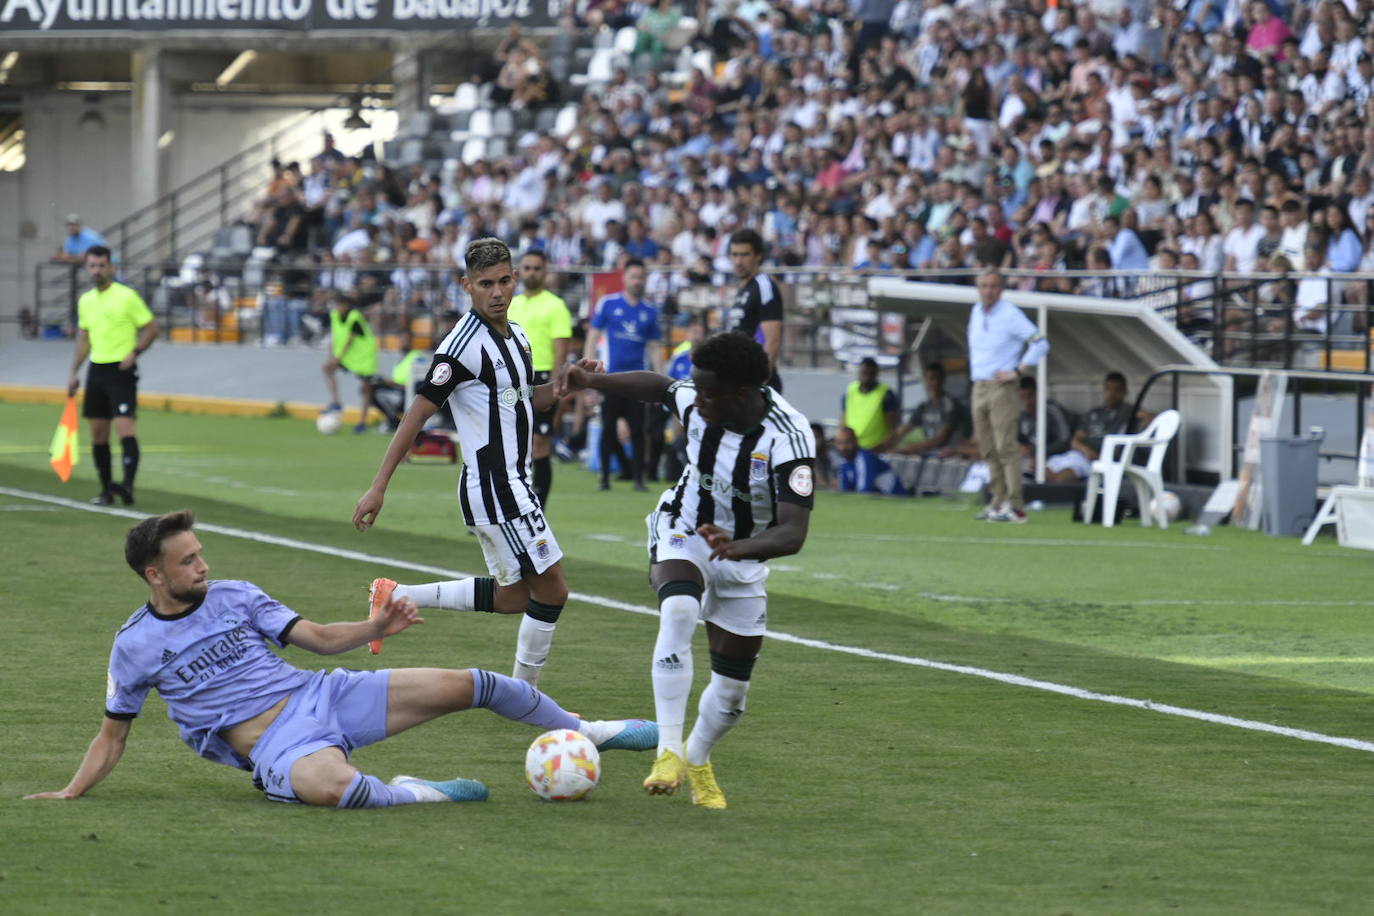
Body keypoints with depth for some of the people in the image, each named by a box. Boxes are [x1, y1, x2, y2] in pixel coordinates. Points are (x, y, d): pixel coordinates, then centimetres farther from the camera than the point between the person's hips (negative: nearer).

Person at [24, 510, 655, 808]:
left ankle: (583, 731, 15)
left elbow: (319, 638, 9)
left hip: (320, 696, 4)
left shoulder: (234, 596, 8)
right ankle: (411, 795, -15)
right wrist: (70, 794, -3)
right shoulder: (135, 646, 0)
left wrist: (376, 629, -9)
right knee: (333, 787, -44)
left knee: (465, 685, -4)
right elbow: (112, 735, 8)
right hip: (272, 747, -4)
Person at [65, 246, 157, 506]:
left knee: (125, 428, -17)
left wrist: (134, 353, -17)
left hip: (121, 370, -6)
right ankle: (106, 489, 13)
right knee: (98, 434, 6)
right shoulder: (85, 301, 12)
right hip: (96, 369, 6)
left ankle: (127, 485, -27)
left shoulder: (127, 297, -6)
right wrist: (73, 372, 15)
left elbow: (151, 329, -3)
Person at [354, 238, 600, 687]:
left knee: (513, 596, 16)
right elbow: (417, 414, -17)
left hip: (513, 484, 9)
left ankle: (395, 597, 22)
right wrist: (378, 488, -19)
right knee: (551, 587, -5)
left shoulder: (516, 336, 10)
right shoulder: (465, 345, -17)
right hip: (494, 488, -9)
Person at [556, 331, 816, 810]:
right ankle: (668, 751, -35)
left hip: (743, 557, 0)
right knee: (678, 612, -33)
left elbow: (793, 533, -41)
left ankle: (697, 759, 38)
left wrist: (740, 548, -59)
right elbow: (659, 386, 7)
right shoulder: (695, 402, -20)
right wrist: (594, 381, -1)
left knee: (734, 687, 6)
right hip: (683, 534, 0)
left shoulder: (788, 439, -33)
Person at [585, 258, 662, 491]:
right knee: (608, 428, 1)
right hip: (611, 375, -1)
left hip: (638, 378, 1)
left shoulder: (650, 312, 9)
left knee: (637, 429, -2)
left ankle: (638, 478, 3)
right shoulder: (608, 304, 3)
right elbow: (593, 335, 5)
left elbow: (653, 347, 12)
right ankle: (605, 476, 10)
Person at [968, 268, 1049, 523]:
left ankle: (1014, 505, -16)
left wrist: (1017, 371, -14)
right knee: (988, 449, 7)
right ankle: (998, 500, 11)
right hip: (979, 386, 7)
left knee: (1005, 447, -13)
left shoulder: (1010, 315, -9)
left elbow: (1040, 344, -12)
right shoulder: (976, 312, 12)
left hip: (1001, 387, -7)